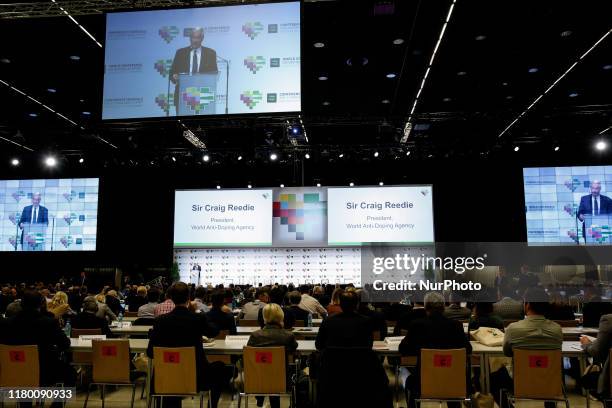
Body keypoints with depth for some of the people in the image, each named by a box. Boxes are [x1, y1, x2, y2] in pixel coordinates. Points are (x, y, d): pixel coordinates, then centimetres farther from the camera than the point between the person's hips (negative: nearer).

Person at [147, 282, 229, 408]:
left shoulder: (161, 320, -10)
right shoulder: (199, 318, -14)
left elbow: (150, 352, -5)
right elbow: (215, 332, 8)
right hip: (197, 376, -2)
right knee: (220, 368, 27)